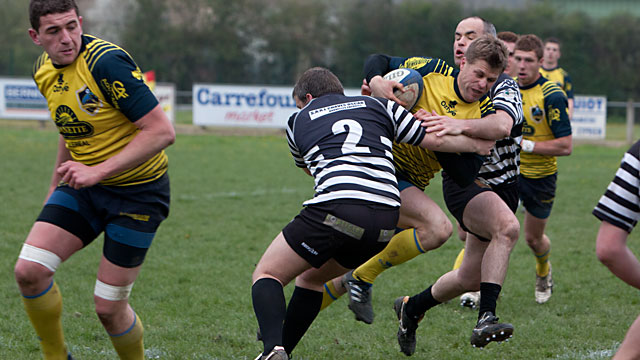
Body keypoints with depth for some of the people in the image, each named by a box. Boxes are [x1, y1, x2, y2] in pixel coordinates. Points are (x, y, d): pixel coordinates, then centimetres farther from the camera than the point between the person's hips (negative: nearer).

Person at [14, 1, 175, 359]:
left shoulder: (106, 62, -24)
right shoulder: (45, 71, 1)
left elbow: (162, 131, -26)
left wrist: (99, 171, -29)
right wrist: (57, 185, 25)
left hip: (137, 191, -6)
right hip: (83, 186, 6)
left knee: (109, 307, -5)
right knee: (29, 270, -11)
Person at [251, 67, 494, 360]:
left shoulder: (297, 121, 21)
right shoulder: (378, 106, 24)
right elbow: (435, 140, 24)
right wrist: (476, 144, 40)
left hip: (336, 209, -4)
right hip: (386, 220, 4)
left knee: (267, 275, 5)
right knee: (311, 277, 27)